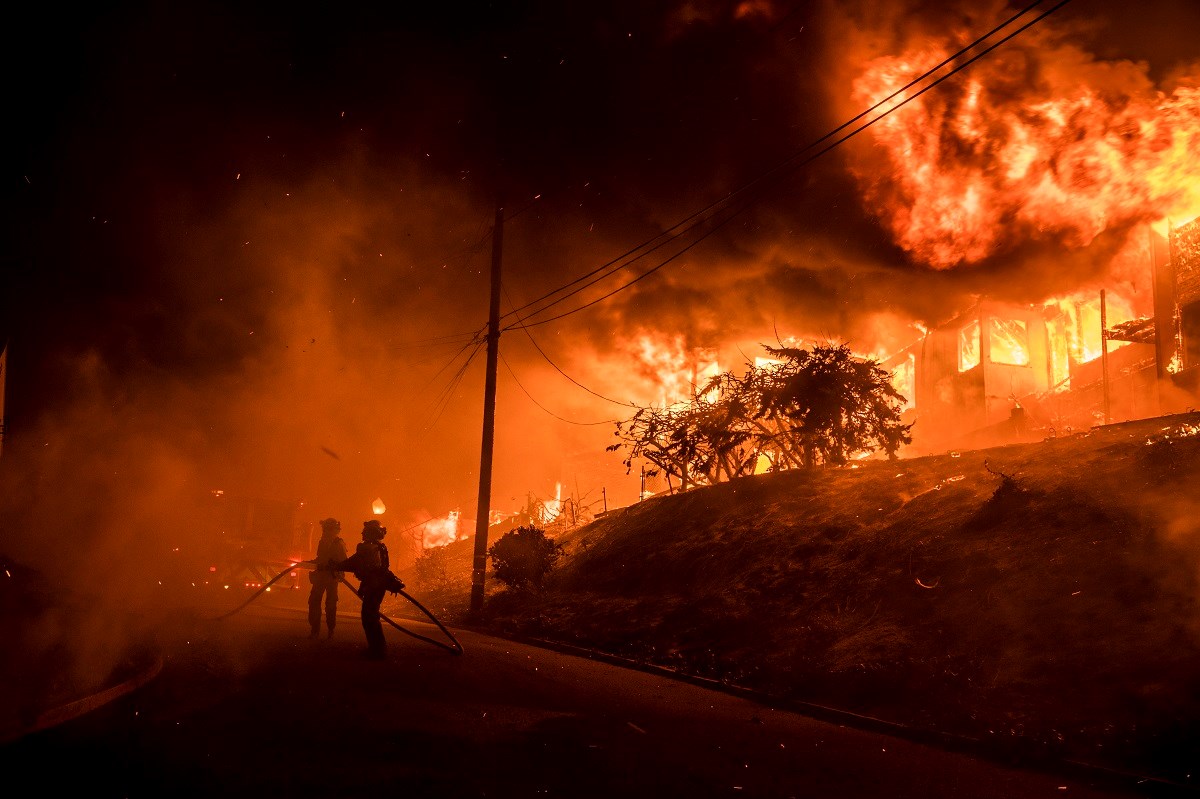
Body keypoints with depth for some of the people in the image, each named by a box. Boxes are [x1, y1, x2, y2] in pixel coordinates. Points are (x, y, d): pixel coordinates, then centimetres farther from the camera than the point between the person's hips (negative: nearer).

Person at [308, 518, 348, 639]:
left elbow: (343, 562, -12)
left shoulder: (339, 543, -8)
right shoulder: (322, 542, 12)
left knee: (330, 604, -1)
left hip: (332, 576, -6)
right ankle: (315, 629, 9)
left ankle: (331, 630, 11)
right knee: (314, 601, 2)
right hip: (320, 575, 6)